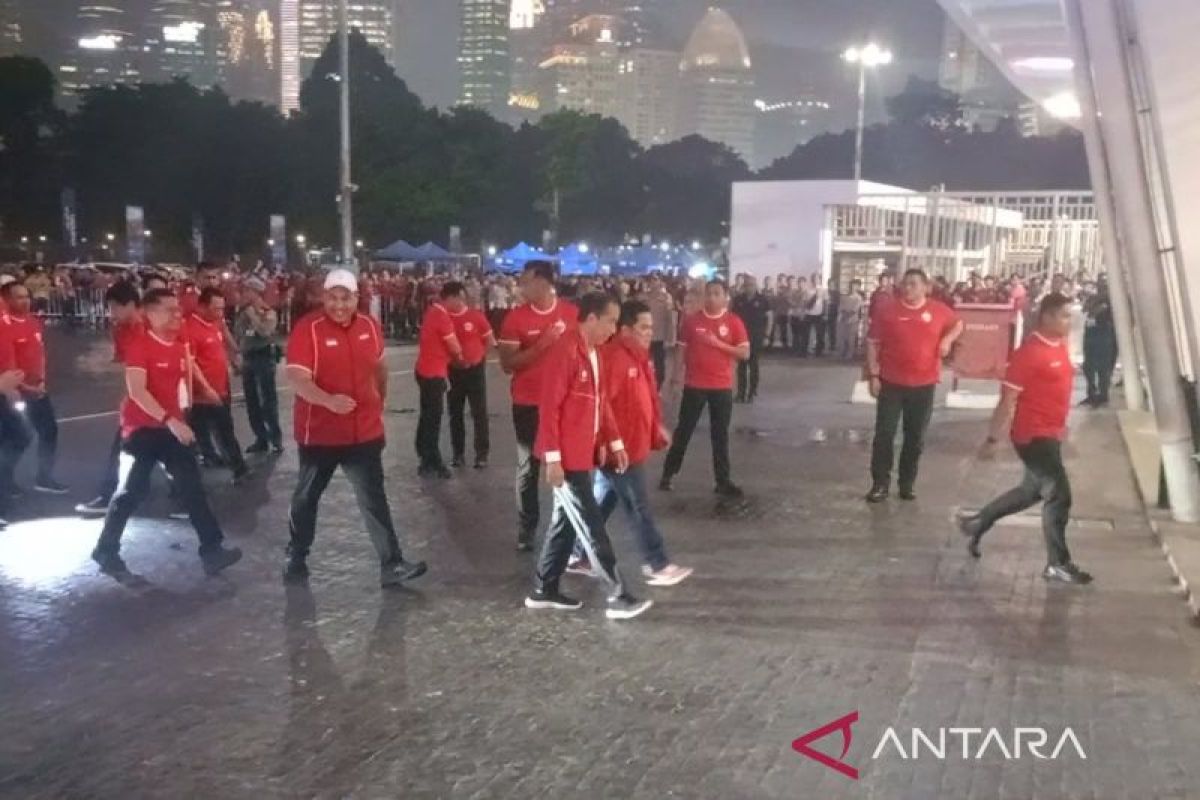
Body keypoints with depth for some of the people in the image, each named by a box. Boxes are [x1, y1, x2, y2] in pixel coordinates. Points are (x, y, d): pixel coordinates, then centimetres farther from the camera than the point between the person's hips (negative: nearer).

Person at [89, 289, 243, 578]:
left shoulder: (181, 345, 7)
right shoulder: (139, 345, -15)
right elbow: (136, 391, -24)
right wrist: (170, 420, -30)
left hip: (174, 427, 7)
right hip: (142, 428, -6)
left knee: (192, 486, 1)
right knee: (131, 491, 2)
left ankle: (211, 549, 2)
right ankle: (106, 551, 19)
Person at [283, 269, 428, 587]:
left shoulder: (369, 326, 0)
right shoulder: (307, 328, -16)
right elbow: (296, 377, -25)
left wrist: (380, 401, 23)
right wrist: (328, 400, -39)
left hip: (365, 431, 3)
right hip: (320, 433, -3)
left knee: (374, 499, 5)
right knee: (307, 496, 16)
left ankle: (391, 565, 8)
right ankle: (296, 557, 35)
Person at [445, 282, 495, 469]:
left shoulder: (476, 315, -9)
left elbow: (490, 341, 2)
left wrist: (479, 357, 0)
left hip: (475, 369, -2)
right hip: (453, 370, 2)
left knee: (479, 412, 1)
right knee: (455, 413, 9)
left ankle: (482, 453, 9)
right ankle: (458, 453, 19)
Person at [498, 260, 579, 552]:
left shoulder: (572, 312, -4)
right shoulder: (515, 317, -7)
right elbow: (507, 364, -10)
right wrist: (541, 345, -21)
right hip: (528, 404, -1)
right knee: (528, 468, 7)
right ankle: (526, 530, 18)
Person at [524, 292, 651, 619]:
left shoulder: (593, 351, 11)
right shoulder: (564, 351, -19)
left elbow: (601, 401, 18)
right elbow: (549, 407, -20)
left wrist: (614, 441, 15)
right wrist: (553, 458, -21)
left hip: (583, 453, 9)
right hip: (567, 457, -9)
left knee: (566, 521, 15)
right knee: (592, 527, -2)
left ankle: (544, 590, 25)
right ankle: (618, 596, 5)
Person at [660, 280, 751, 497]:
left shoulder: (734, 322, -4)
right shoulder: (692, 320, -1)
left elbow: (745, 353, -7)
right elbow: (682, 349, 5)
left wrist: (717, 343, -17)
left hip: (722, 386, 0)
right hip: (694, 384, 0)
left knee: (720, 434, 7)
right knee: (684, 430, 7)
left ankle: (723, 480, 13)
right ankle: (668, 473, 18)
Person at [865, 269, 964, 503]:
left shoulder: (938, 310, 0)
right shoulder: (886, 310, -5)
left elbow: (957, 324, 20)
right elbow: (873, 343, -2)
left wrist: (948, 339, -2)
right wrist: (873, 375, -8)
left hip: (924, 384, 2)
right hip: (891, 382, -1)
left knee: (916, 437, 10)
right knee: (884, 434, -2)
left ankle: (907, 483, 22)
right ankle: (880, 483, 7)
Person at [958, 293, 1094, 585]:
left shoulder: (1060, 346, 7)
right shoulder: (1030, 352, -19)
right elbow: (1008, 399, -19)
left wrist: (1060, 428, 22)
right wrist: (992, 439, -17)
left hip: (1050, 433, 10)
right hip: (1033, 434, -10)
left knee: (1033, 490, 21)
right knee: (1058, 495, -6)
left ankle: (977, 523, 35)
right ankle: (1058, 564, 7)